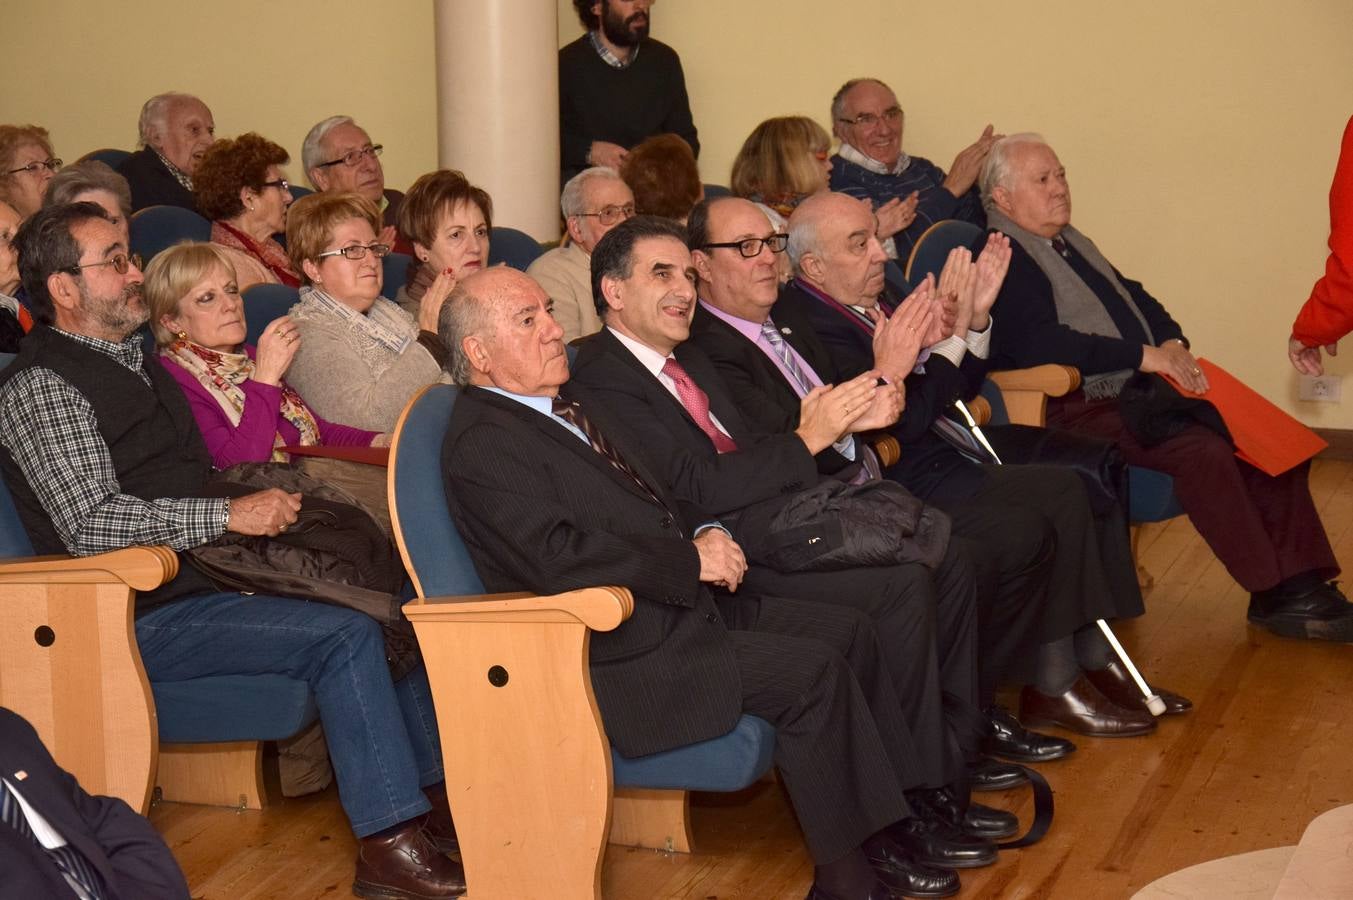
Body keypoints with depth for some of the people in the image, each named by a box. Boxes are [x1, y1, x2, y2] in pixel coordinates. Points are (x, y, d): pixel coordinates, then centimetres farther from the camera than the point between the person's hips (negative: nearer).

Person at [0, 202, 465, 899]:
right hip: (147, 616, -9)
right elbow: (91, 523, -21)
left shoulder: (132, 358, 20)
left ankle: (432, 787, 10)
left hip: (205, 573, 10)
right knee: (345, 636, -25)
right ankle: (389, 843, -21)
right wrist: (229, 515, -22)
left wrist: (264, 500, 11)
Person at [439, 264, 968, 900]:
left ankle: (887, 825, 9)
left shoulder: (568, 404, 17)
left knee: (848, 632, 3)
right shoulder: (481, 445, -15)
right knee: (811, 672, -20)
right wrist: (691, 560, -19)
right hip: (621, 653, -10)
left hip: (684, 603, 10)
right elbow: (558, 556, -26)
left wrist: (706, 533, 1)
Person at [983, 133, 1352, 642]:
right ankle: (1273, 595, -16)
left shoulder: (1069, 242, 21)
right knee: (1203, 451, -29)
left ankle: (1301, 582, -7)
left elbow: (1132, 295, 25)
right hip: (1083, 410, -9)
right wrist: (1144, 356, -20)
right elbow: (1038, 343, -23)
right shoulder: (1001, 257, -9)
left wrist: (1173, 343, 2)